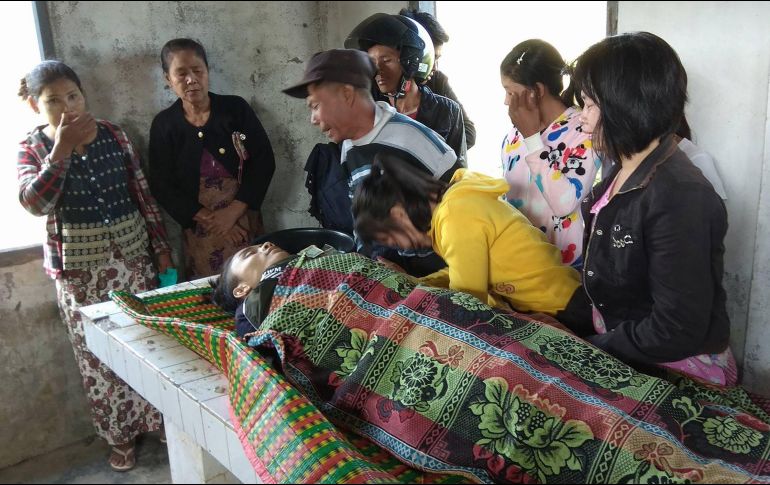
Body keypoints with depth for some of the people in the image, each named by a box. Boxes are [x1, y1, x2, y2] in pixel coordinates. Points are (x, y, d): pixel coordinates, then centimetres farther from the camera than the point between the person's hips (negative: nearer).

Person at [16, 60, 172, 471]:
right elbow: (34, 203, -19)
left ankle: (158, 419, 28)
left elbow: (142, 193, 4)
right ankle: (120, 435, 24)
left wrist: (161, 247, 2)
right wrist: (62, 148, -21)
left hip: (133, 253, 1)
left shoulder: (113, 135, 2)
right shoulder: (32, 149, -1)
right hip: (79, 267, -1)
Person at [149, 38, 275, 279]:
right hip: (200, 231, 0)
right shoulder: (164, 124, 0)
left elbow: (264, 161, -5)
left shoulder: (236, 108, -2)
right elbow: (162, 187, -2)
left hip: (243, 222, 0)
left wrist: (233, 211, -13)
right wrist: (210, 220, -11)